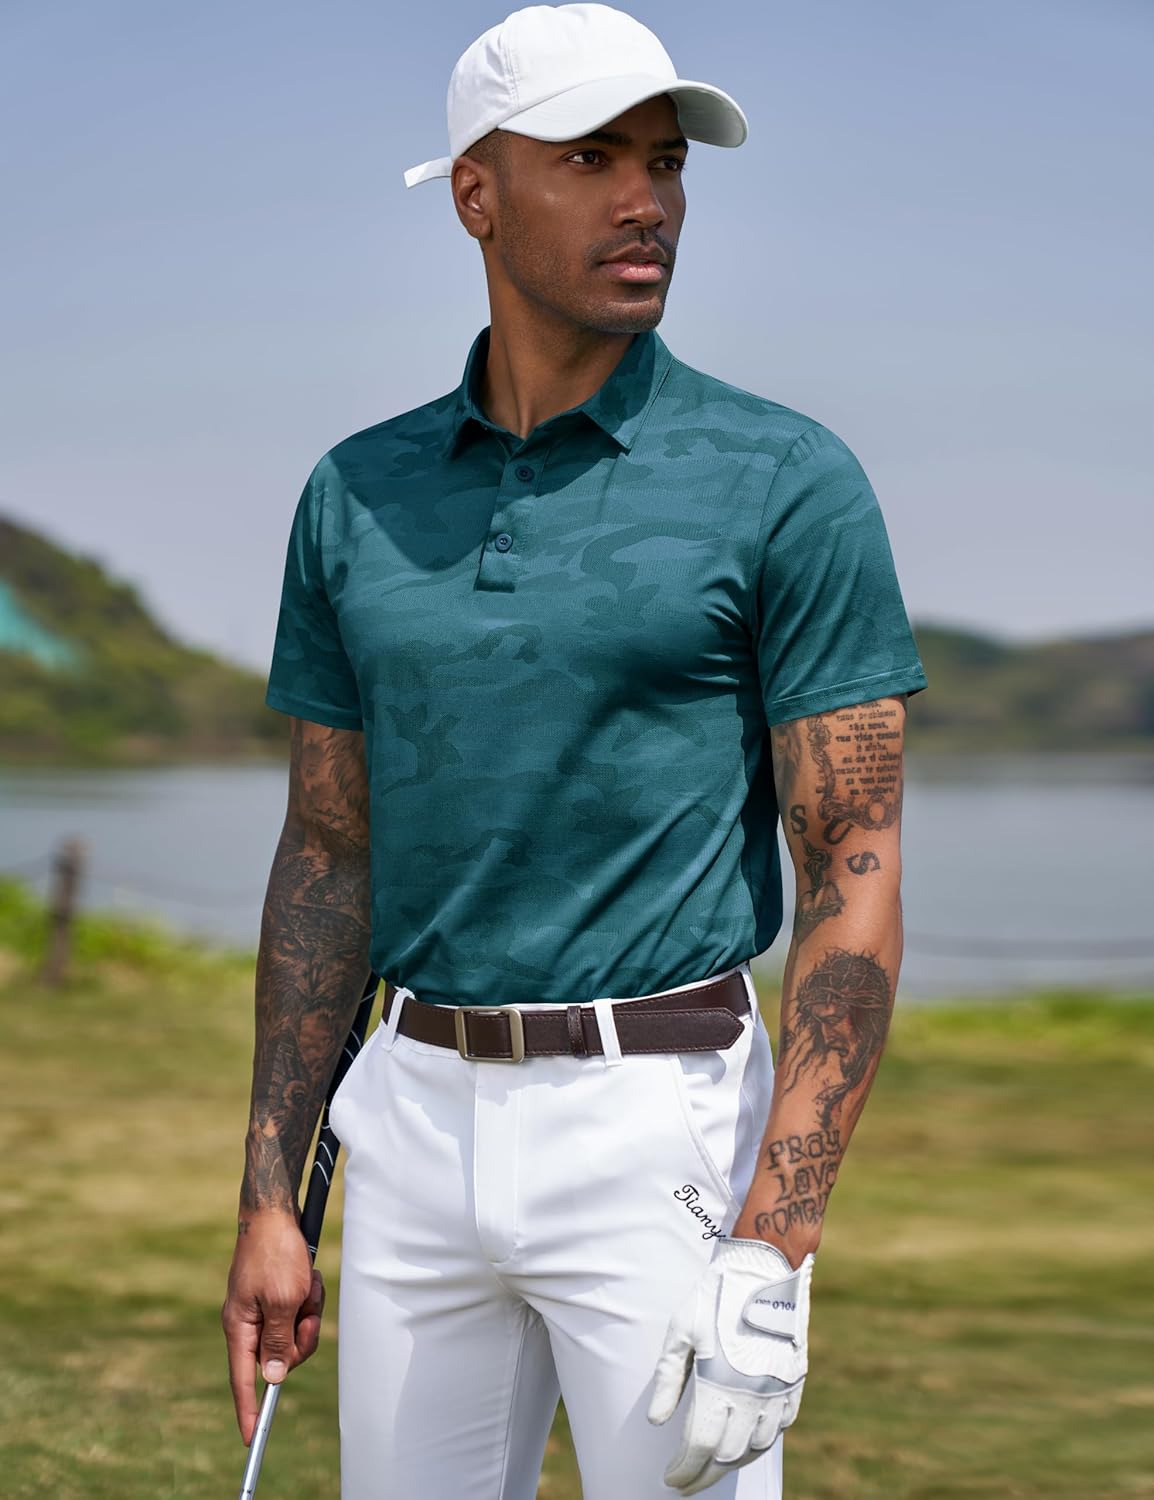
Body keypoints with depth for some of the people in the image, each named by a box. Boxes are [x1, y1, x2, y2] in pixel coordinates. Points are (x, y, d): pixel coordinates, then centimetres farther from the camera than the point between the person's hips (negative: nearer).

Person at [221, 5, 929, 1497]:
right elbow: (327, 856, 12)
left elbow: (856, 878, -10)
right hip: (417, 1118, 5)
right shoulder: (356, 494, 8)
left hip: (663, 1130, -4)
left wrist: (772, 1257, -17)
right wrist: (269, 1198, 7)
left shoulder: (788, 484, -7)